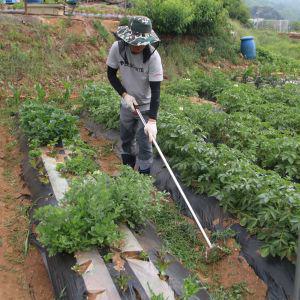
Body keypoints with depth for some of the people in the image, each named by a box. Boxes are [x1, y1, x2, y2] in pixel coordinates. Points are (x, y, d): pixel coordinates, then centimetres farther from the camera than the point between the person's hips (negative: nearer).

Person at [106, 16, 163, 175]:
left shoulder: (153, 56, -28)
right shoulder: (117, 48, -19)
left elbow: (155, 90, -28)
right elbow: (111, 73, -4)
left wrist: (152, 121, -35)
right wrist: (124, 94, -17)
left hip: (146, 106, -4)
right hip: (126, 102, 4)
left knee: (144, 143, 0)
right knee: (126, 138, 21)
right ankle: (127, 171, 45)